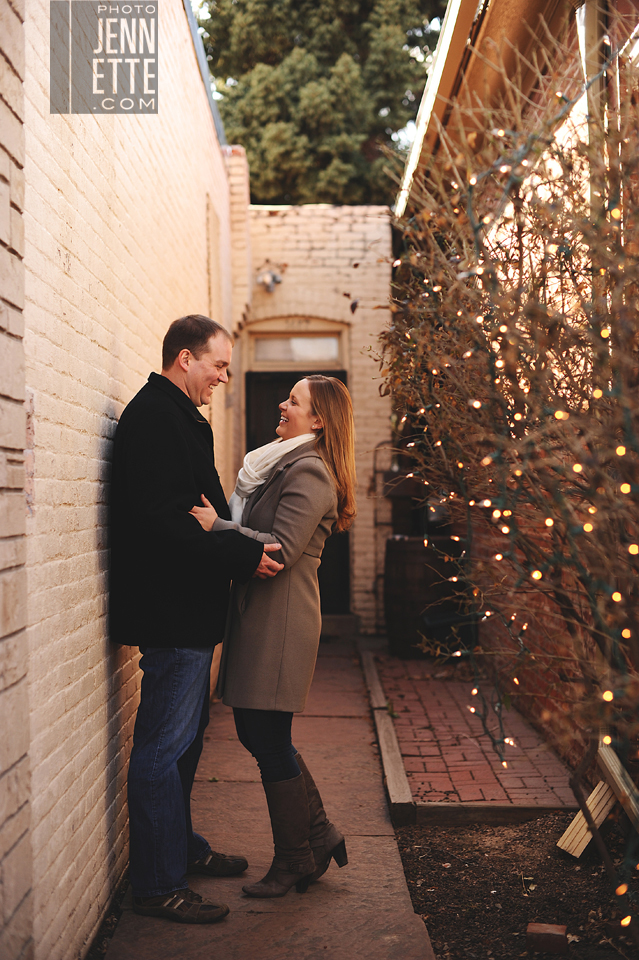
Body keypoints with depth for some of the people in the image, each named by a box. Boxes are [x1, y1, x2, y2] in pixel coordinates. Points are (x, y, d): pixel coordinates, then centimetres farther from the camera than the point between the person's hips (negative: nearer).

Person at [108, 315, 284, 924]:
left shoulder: (178, 417, 18)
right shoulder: (155, 416, -16)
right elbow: (161, 520, -26)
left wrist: (242, 547, 8)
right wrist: (245, 557, -22)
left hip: (187, 610, 11)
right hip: (170, 611, -11)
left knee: (185, 736, 20)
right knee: (164, 746, -2)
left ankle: (181, 847, 35)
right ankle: (158, 886, 9)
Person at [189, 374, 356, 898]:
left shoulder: (309, 472, -14)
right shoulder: (282, 465, 18)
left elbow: (280, 551, -22)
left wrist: (216, 526, -17)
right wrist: (218, 525, 3)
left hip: (281, 623, -10)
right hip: (259, 618, 10)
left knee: (269, 741, 0)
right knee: (257, 734, 15)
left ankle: (295, 861, 17)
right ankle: (319, 835, 28)